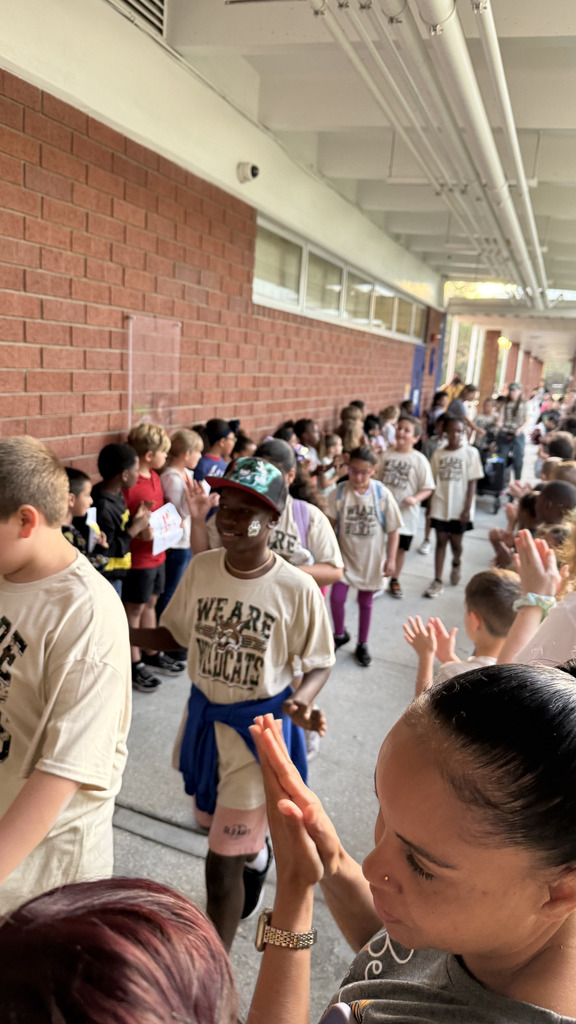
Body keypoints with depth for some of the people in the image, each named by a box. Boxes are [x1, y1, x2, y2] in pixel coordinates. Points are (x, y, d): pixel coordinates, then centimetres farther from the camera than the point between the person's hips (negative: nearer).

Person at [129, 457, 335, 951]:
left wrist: (301, 702, -30)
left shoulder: (296, 588, -21)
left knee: (221, 864, 2)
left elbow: (319, 663, -9)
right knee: (215, 820, 29)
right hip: (204, 718, 6)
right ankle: (256, 852, 65)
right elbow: (175, 635, 3)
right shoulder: (200, 568, -9)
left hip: (260, 726, -5)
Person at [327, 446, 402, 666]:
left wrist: (391, 559, -7)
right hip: (345, 555, 0)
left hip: (371, 558, 0)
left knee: (366, 601, 13)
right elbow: (330, 525, -6)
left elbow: (392, 529, -7)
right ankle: (340, 634, 25)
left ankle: (362, 644, 33)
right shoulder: (339, 493, -13)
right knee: (336, 597, -6)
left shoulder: (382, 494, -14)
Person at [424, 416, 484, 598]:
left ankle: (456, 564, 42)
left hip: (460, 508, -1)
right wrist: (430, 505, 3)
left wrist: (467, 508, -9)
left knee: (455, 542, 10)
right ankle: (437, 581, 8)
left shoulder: (470, 452, -5)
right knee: (440, 542, 4)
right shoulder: (438, 453, 2)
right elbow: (433, 482, 6)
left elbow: (472, 483, -5)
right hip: (440, 506, 2)